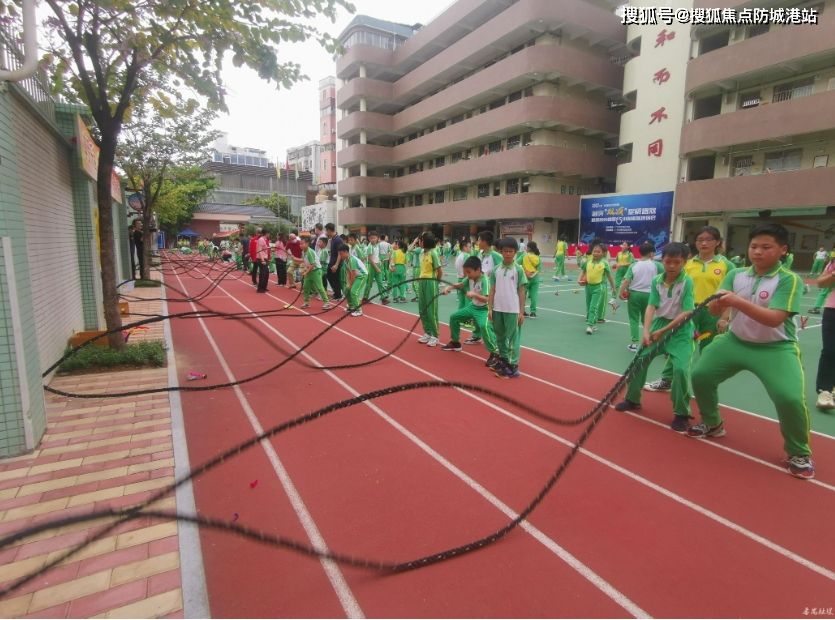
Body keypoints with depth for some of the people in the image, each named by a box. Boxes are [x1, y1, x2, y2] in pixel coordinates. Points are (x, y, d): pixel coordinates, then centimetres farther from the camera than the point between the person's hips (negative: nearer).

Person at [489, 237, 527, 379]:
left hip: (513, 310, -4)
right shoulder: (495, 269, 5)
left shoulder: (518, 269, -4)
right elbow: (492, 290, 7)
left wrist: (521, 312, -4)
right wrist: (490, 309, 3)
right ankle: (503, 360, 32)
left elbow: (521, 292, -2)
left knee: (512, 338, 0)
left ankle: (513, 367, 5)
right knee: (500, 336, 16)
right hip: (498, 309, 4)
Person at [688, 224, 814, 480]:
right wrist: (717, 302, -33)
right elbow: (715, 312, -10)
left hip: (776, 348, -4)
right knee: (700, 375, 0)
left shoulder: (790, 280, -15)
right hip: (735, 341, 5)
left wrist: (738, 302, -40)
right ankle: (712, 424, 27)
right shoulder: (735, 275, -2)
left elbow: (774, 319, -28)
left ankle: (799, 453, 9)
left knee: (790, 398, -20)